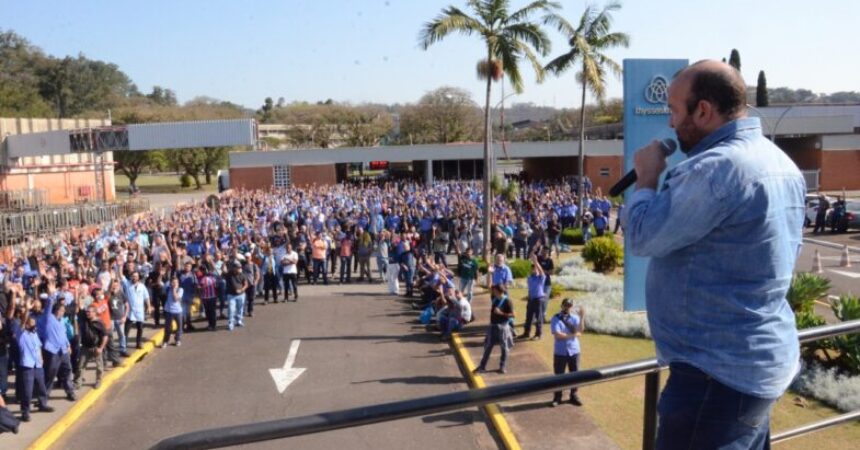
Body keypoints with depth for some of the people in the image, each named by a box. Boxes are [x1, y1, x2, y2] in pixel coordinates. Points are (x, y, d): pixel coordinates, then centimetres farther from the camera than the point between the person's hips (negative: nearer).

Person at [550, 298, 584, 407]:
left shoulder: (575, 318, 2)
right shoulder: (555, 319, -7)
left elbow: (579, 331, -14)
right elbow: (557, 335, -18)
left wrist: (582, 317, -25)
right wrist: (573, 335, -16)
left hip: (574, 351, 3)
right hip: (560, 352, -3)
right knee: (559, 375, 5)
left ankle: (574, 396, 25)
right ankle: (557, 397, 16)